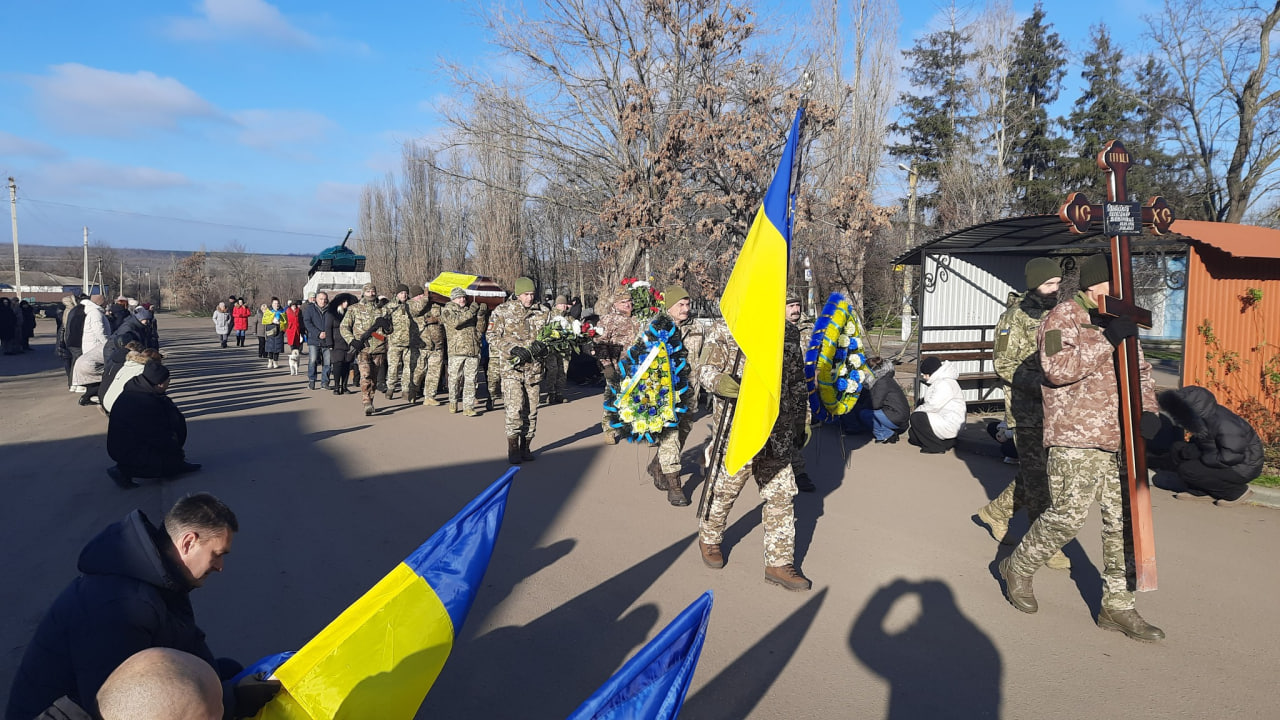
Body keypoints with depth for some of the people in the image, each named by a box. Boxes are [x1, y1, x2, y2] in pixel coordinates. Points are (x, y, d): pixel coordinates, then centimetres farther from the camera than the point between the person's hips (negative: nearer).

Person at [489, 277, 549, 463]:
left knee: (531, 411, 8)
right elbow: (493, 338, -3)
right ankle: (513, 450, 0)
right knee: (514, 410, -10)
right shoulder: (502, 312, -1)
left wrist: (543, 345, -8)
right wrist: (513, 349, -18)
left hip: (534, 368, 4)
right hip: (511, 366, -4)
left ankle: (525, 448, 19)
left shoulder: (541, 312, 7)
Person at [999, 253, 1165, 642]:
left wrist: (1147, 409, 1)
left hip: (1117, 437, 8)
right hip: (1075, 438, -7)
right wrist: (1106, 339, -24)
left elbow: (1140, 370, 19)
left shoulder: (1119, 322, 16)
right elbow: (1057, 367, -22)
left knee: (1123, 519, 6)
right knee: (1068, 515, -7)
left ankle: (1117, 606, 16)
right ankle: (1018, 567, 17)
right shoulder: (1064, 316, -7)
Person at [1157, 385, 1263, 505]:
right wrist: (1186, 451, -12)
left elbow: (1228, 459, -33)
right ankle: (1200, 491, 5)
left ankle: (1237, 492, -3)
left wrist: (1202, 456, -19)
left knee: (1187, 470, -21)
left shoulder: (1226, 426, -32)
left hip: (1244, 468, -9)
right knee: (1177, 449, -1)